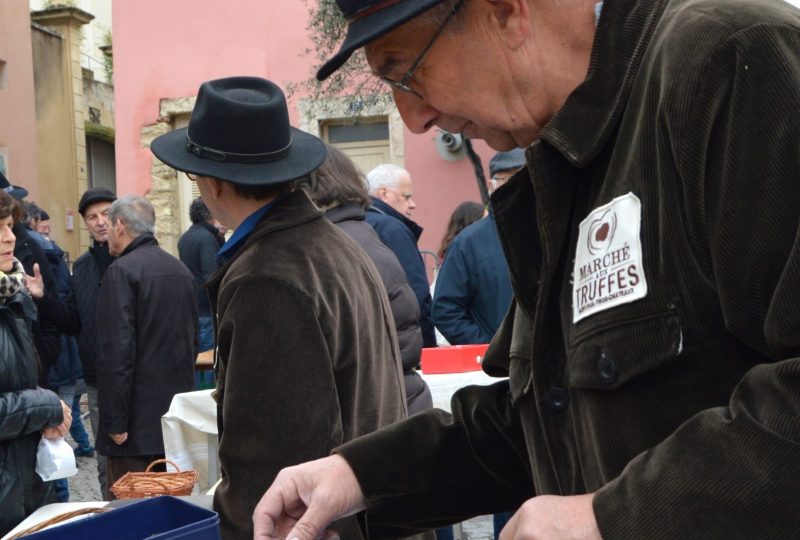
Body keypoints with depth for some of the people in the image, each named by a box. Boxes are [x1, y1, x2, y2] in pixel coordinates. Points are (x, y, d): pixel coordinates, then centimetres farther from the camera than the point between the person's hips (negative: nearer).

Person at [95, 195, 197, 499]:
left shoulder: (122, 271, -12)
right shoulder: (180, 270, 11)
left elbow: (116, 352, -19)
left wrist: (115, 422, -16)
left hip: (139, 418, -7)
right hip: (178, 413, 8)